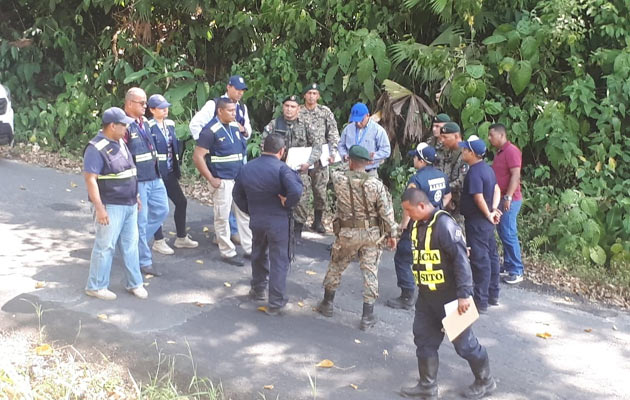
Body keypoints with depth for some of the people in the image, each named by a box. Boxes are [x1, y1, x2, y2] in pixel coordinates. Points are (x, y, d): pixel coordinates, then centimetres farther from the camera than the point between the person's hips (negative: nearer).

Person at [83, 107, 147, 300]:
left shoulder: (120, 143, 10)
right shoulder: (96, 148, -17)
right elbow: (90, 179, -20)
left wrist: (135, 196, 22)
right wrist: (99, 208, -24)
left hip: (129, 205, 8)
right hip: (111, 206, -8)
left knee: (130, 245, 13)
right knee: (105, 246, 0)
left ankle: (135, 283, 23)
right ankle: (96, 286, 12)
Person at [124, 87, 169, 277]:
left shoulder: (144, 122, 12)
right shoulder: (125, 126, -15)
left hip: (154, 177, 9)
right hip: (137, 181, -8)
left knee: (161, 210, 15)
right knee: (140, 220, 1)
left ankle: (137, 241, 29)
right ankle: (144, 261, 12)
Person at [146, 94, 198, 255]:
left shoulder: (170, 124, 10)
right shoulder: (149, 127, -13)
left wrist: (176, 167, 13)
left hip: (170, 172, 8)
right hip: (155, 173, -8)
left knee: (181, 202, 11)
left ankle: (181, 238, 24)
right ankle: (159, 242, 14)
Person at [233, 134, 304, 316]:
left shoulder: (247, 168, 1)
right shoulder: (281, 169, -18)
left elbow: (237, 194, 10)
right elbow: (296, 191, -33)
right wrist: (288, 203, -14)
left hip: (256, 220, 5)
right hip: (278, 221, -5)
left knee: (259, 255, 26)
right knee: (279, 261, 5)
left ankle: (258, 289, 42)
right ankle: (276, 303, 8)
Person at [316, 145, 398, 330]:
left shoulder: (339, 179, -13)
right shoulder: (376, 184, -14)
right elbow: (386, 212, -9)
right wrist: (392, 233, 2)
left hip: (347, 232, 1)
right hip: (371, 233, 0)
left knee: (336, 266, 20)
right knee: (370, 271, 7)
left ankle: (327, 304, 35)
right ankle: (367, 316, 10)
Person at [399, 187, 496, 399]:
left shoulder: (444, 225, -23)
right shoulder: (419, 225, 4)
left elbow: (461, 260, -25)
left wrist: (464, 294, -25)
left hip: (449, 296, -8)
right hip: (426, 296, 8)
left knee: (463, 342, 6)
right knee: (424, 340, 12)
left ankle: (485, 381, 27)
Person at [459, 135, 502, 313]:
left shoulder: (474, 172, -20)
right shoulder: (487, 168, 9)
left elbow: (479, 197, -25)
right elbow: (497, 189, 13)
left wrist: (488, 214, -12)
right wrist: (494, 209, 4)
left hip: (477, 221, -10)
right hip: (487, 222, 10)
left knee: (480, 260, -4)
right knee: (491, 256, 16)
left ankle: (481, 301, 1)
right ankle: (493, 295, 27)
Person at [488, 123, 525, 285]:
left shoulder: (511, 151, -14)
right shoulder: (500, 152, 16)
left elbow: (515, 175, -20)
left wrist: (508, 197, -24)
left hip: (509, 200, -10)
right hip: (500, 199, 10)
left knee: (509, 234, -9)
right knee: (503, 233, 13)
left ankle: (517, 271, -4)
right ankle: (508, 264, 21)